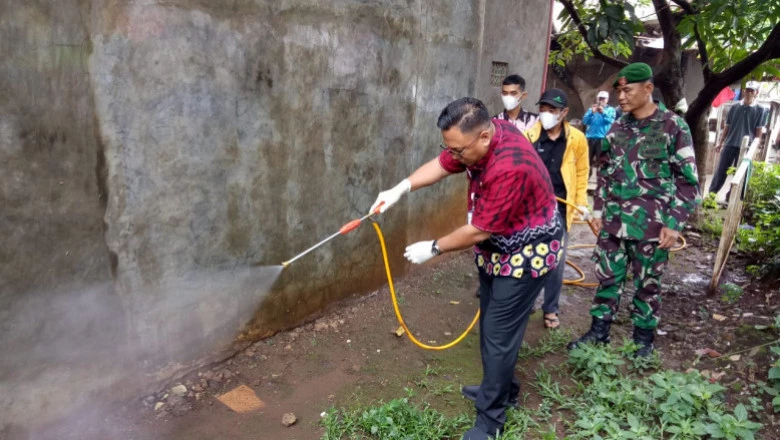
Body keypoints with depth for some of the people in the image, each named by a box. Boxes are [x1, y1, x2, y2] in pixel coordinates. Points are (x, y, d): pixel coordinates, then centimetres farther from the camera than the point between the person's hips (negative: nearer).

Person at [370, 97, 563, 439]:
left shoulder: (510, 169, -37)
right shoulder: (481, 136, -11)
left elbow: (478, 231, -29)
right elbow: (441, 165, 0)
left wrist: (433, 248, -16)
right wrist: (401, 188, -15)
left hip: (525, 254, -9)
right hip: (496, 248, 9)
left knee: (498, 334, -2)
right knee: (491, 324, 19)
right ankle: (502, 388, 40)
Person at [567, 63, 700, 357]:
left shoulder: (673, 127, -6)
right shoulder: (618, 127, 6)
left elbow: (688, 181, -6)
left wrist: (674, 223, -11)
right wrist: (599, 209, 10)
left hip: (651, 225, -4)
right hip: (613, 221, 4)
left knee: (647, 285, 10)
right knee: (607, 278, 12)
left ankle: (644, 339, 28)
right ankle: (598, 332, 27)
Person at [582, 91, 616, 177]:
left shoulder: (611, 110, 9)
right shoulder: (591, 109, 15)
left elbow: (611, 120, -9)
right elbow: (585, 121, 1)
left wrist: (603, 113, -23)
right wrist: (592, 113, -13)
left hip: (603, 138, -3)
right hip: (590, 137, 3)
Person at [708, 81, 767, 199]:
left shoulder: (760, 110, 3)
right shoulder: (734, 107, 8)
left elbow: (759, 131, 1)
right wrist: (720, 143, 6)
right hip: (730, 144, 1)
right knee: (721, 171, 0)